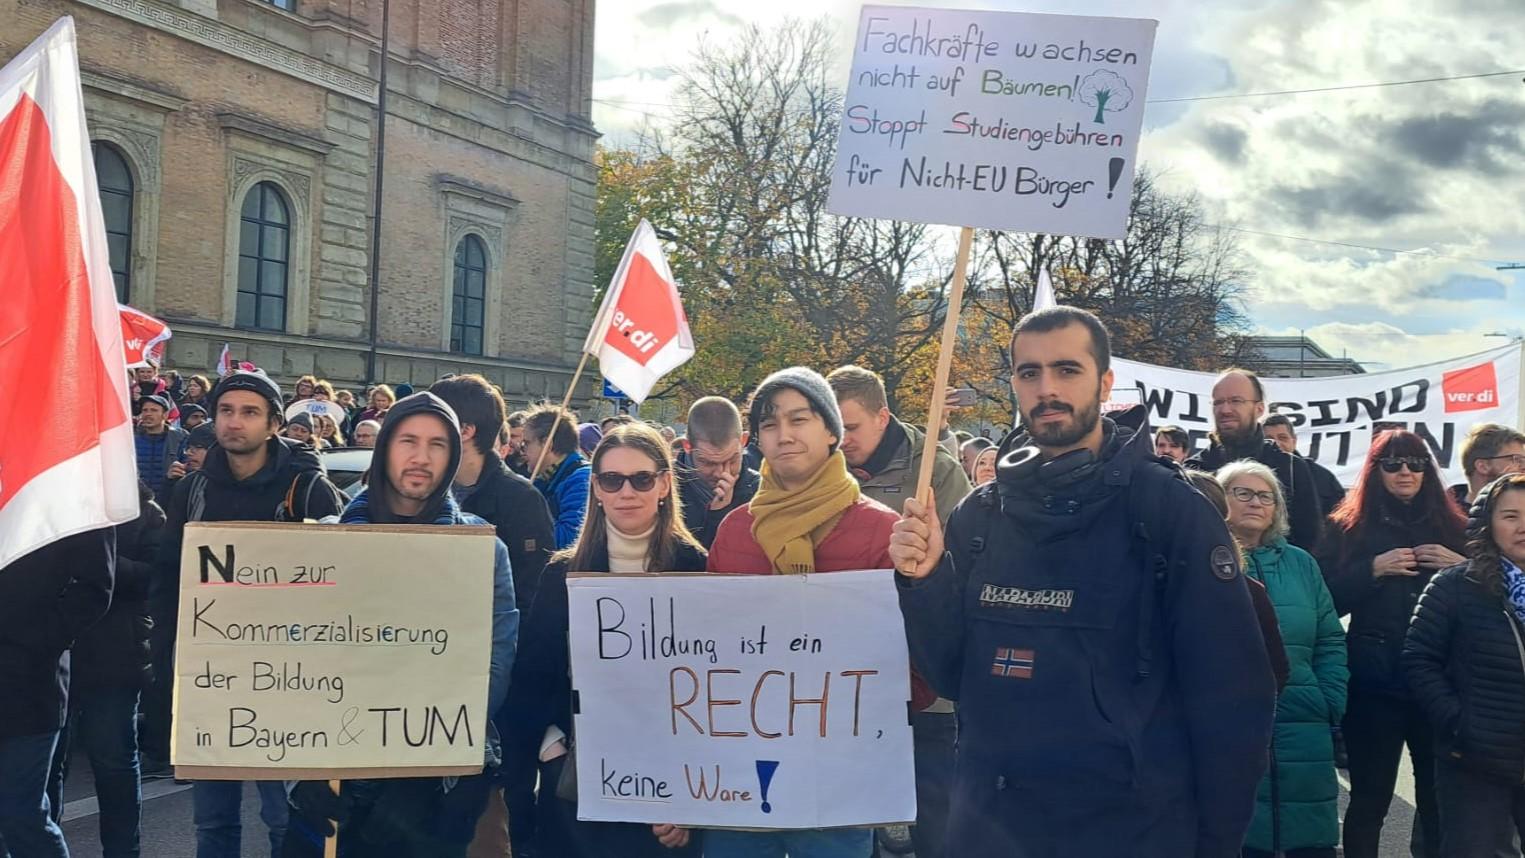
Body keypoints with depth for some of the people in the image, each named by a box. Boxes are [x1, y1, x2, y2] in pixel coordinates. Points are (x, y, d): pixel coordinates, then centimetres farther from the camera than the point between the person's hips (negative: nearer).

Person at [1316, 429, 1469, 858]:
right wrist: (1373, 570, -14)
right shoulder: (1348, 527, 5)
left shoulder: (1452, 527, 12)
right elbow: (1326, 598, -3)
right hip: (1375, 682, -2)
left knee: (1440, 796, 6)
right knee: (1370, 797, 3)